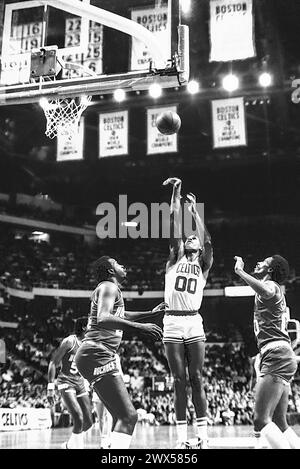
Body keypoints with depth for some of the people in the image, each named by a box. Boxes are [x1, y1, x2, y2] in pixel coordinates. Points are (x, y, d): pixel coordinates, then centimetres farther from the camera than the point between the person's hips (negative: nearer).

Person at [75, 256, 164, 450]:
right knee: (129, 416, -17)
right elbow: (103, 319, -25)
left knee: (122, 416, 15)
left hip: (97, 356, 11)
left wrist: (150, 313, 49)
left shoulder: (109, 288, 26)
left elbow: (121, 315, 45)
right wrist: (140, 326, -29)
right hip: (97, 355, -11)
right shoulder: (109, 286, -5)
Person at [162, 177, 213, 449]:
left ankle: (203, 436, 3)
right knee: (179, 381, 2)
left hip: (194, 323, 0)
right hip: (172, 322, 0)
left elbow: (206, 239, -1)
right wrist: (176, 194, 4)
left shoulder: (204, 265, 13)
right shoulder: (175, 259, 14)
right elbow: (175, 226, 6)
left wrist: (195, 209, 5)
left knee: (196, 380, -2)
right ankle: (182, 437, 6)